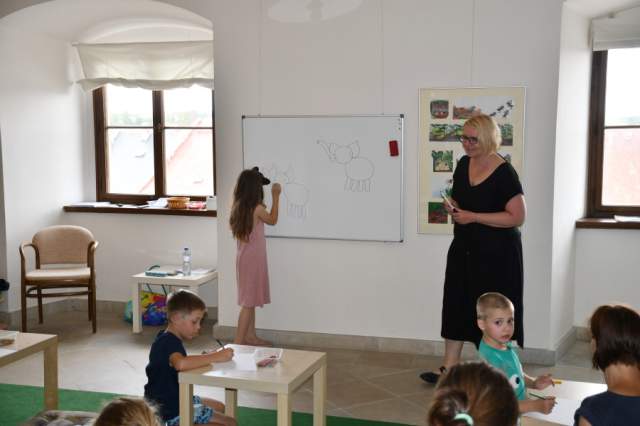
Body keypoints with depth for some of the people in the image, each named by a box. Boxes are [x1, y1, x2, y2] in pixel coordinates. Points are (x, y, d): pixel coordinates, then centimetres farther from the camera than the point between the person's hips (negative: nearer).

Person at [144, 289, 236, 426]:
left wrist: (205, 358, 4)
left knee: (219, 406, 27)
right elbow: (181, 363, -45)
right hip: (172, 412, -10)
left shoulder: (166, 339, 10)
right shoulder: (170, 343, -23)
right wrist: (216, 357, -40)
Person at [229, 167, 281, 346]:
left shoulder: (239, 206, 2)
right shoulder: (257, 208, -18)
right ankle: (238, 342, -2)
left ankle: (250, 336, 28)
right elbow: (272, 220, 1)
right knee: (249, 301, -3)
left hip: (245, 257, 8)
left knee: (250, 300, 18)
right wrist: (275, 196, 7)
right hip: (253, 259, -8)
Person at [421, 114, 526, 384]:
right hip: (464, 248, 7)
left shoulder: (504, 173, -17)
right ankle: (448, 368, 18)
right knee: (456, 305, 9)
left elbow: (517, 217, -20)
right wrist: (453, 207, -3)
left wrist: (473, 217, -22)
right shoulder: (463, 164, 4)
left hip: (496, 253, -7)